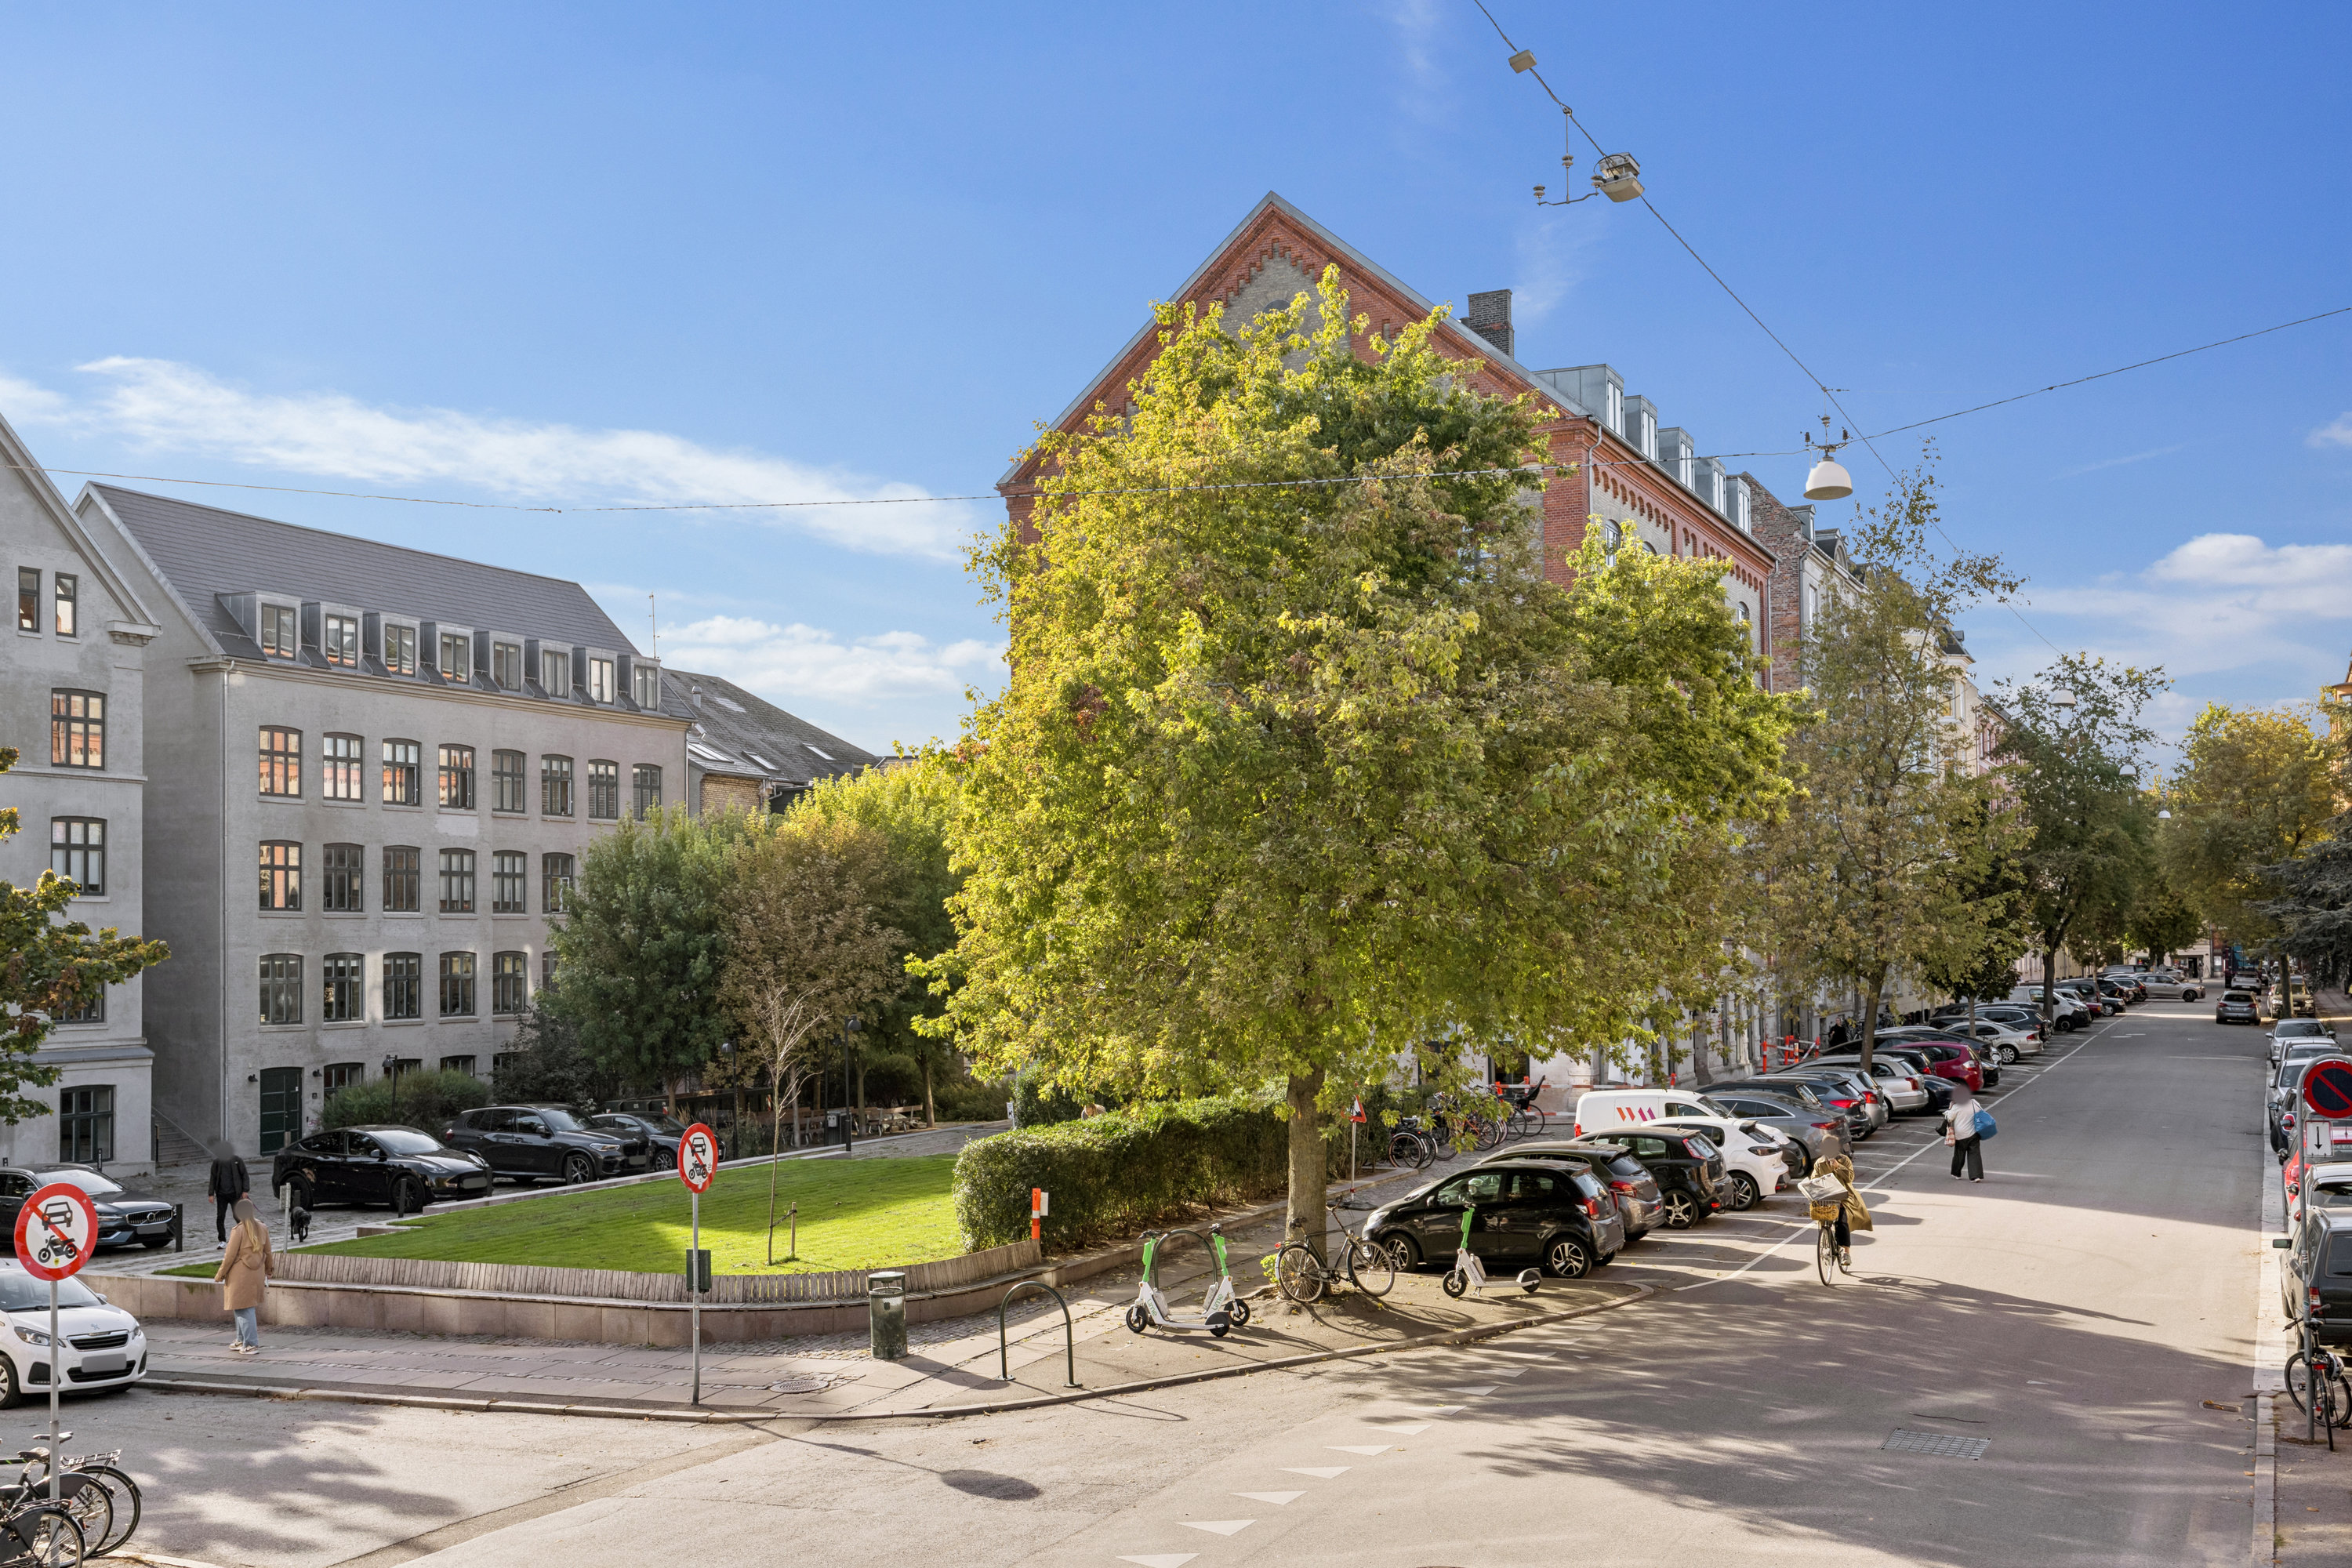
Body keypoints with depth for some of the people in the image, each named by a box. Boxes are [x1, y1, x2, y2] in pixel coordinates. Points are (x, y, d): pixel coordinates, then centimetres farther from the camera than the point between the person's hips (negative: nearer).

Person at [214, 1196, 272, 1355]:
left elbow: (230, 1256, -12)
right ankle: (242, 1340, 28)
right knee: (247, 1308, 19)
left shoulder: (238, 1231, -16)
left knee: (244, 1309, -1)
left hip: (241, 1276, -7)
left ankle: (252, 1345, -1)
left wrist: (219, 1276, -1)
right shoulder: (262, 1228, 3)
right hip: (257, 1275, 7)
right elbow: (268, 1253, 12)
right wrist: (268, 1271, 25)